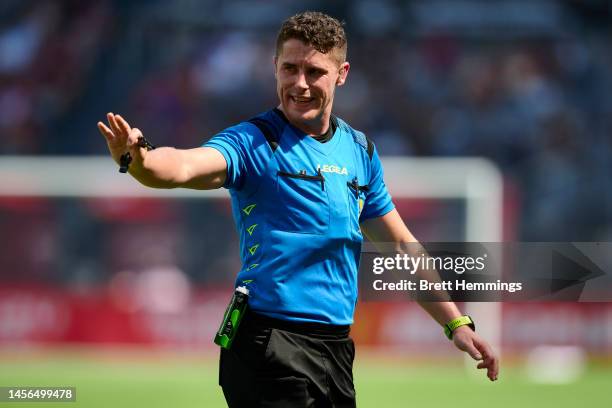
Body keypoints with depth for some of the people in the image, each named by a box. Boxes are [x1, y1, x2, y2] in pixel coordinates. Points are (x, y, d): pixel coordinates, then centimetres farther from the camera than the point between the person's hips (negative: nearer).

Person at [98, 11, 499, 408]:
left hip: (335, 346, 6)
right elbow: (185, 166, -28)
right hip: (272, 344, -6)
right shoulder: (254, 143, -7)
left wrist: (457, 323, 19)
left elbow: (400, 245, 21)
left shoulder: (360, 150, 12)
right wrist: (139, 160, -50)